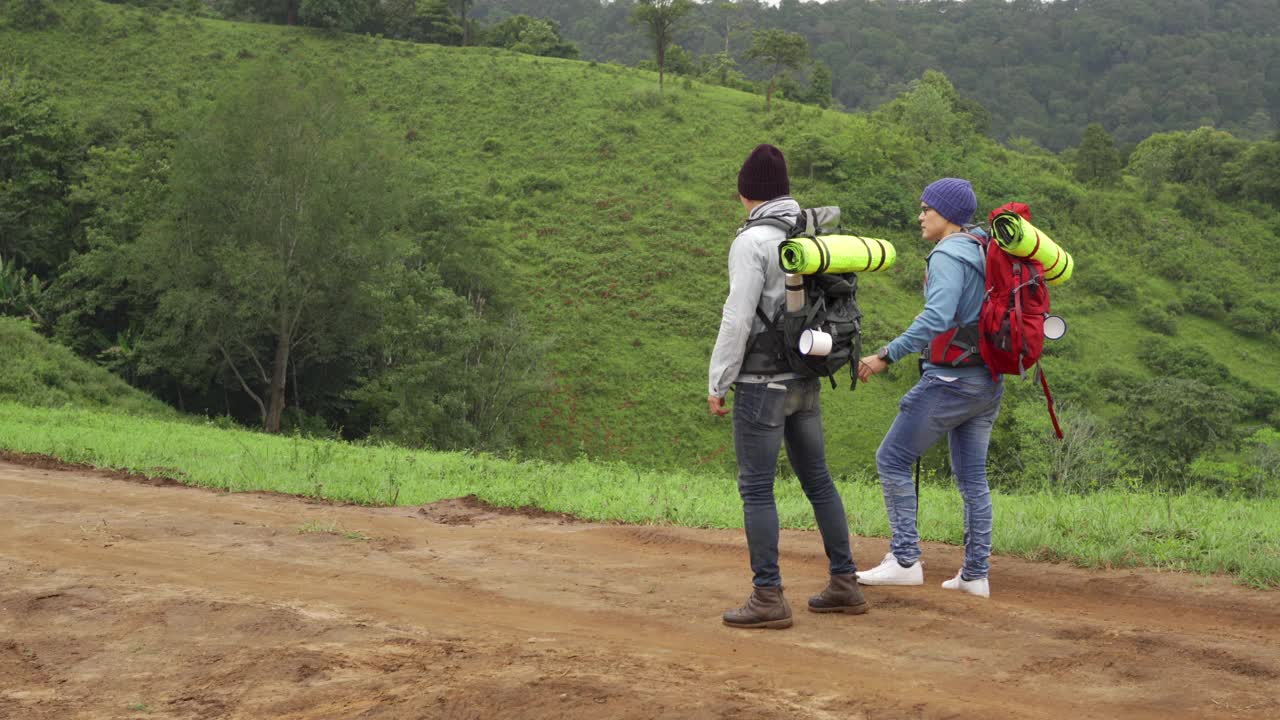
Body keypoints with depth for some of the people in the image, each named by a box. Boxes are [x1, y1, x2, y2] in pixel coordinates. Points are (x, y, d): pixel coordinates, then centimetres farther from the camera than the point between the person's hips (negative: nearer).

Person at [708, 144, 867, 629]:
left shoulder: (753, 240, -14)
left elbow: (738, 318, -17)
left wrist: (718, 383, -9)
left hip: (762, 383, -7)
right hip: (807, 380, 7)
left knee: (756, 488, -1)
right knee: (817, 479, 15)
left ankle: (768, 598, -1)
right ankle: (845, 584, 21)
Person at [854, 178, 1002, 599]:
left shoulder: (948, 256, -13)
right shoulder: (983, 254, 14)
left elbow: (936, 318, -26)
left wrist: (887, 356, -25)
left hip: (951, 378, -9)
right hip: (989, 382, 9)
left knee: (893, 459, -1)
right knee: (972, 476, 12)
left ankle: (905, 560, -5)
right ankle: (975, 574, 13)